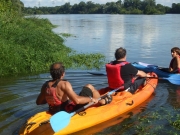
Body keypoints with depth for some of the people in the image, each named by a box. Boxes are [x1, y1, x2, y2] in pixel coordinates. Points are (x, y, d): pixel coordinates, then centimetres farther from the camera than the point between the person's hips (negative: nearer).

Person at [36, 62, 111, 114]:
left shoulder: (45, 85, -5)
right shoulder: (64, 84, -25)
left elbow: (38, 102, 4)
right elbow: (77, 100, -32)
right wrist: (91, 99, -16)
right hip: (71, 111, -7)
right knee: (89, 87, 7)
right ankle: (103, 101, 30)